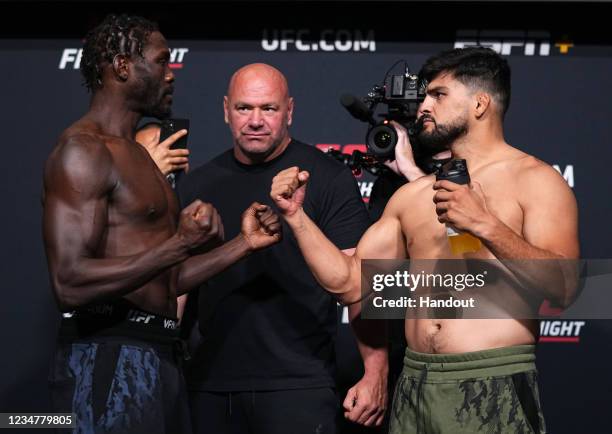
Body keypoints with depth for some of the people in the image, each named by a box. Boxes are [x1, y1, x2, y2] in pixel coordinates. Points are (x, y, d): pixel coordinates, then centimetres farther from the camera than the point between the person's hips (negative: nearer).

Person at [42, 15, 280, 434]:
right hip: (110, 359, -10)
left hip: (160, 354, 10)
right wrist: (179, 245, -28)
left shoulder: (136, 153, 20)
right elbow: (71, 283, -22)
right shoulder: (84, 149, -11)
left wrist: (244, 244, 12)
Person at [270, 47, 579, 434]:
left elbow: (563, 288, -15)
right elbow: (350, 282, 12)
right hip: (415, 387, 5)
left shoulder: (535, 180, -2)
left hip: (495, 389, -5)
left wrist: (486, 225, -22)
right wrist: (296, 215, 5)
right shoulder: (410, 196, 15)